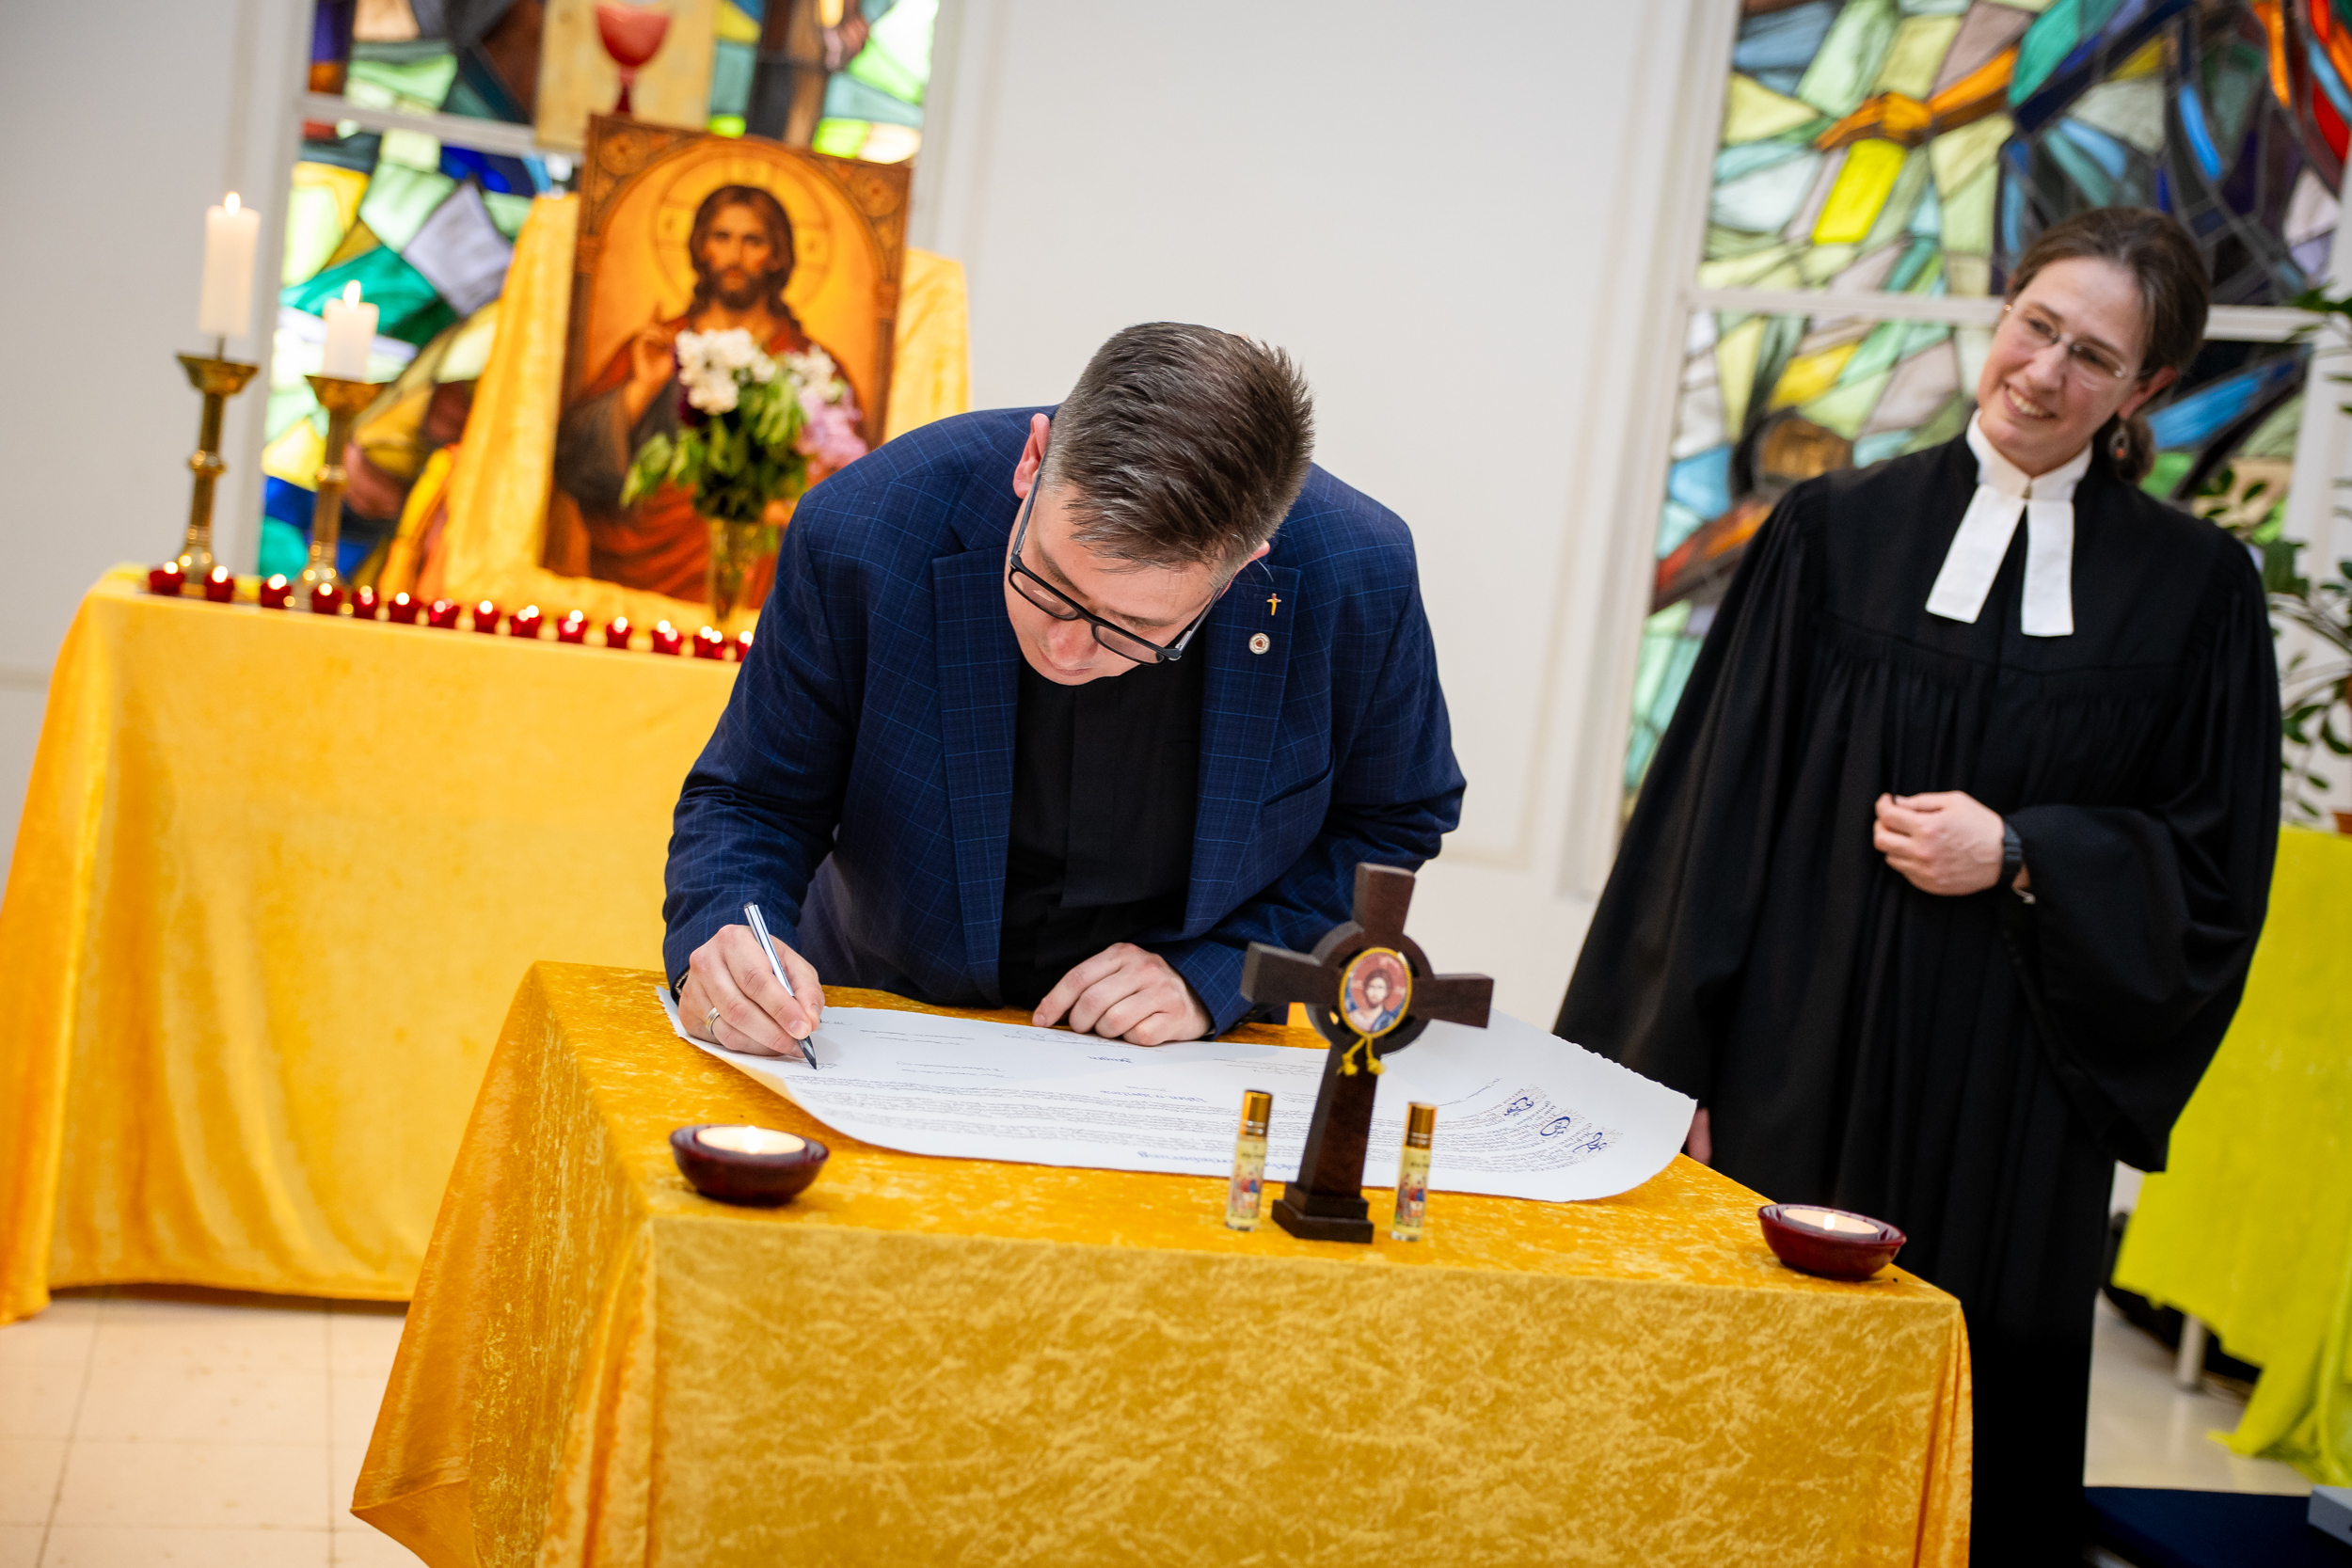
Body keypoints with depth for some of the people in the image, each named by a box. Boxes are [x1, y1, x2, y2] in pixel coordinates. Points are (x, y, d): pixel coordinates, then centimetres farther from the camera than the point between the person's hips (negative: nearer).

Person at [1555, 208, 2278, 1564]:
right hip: (1802, 1061, 0)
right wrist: (1675, 1067, -4)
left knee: (1966, 1443, 7)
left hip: (2007, 1098, 0)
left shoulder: (2195, 587, 3)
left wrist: (2021, 856, -12)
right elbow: (1720, 805, 0)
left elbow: (2213, 867, 4)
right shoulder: (1838, 532, 2)